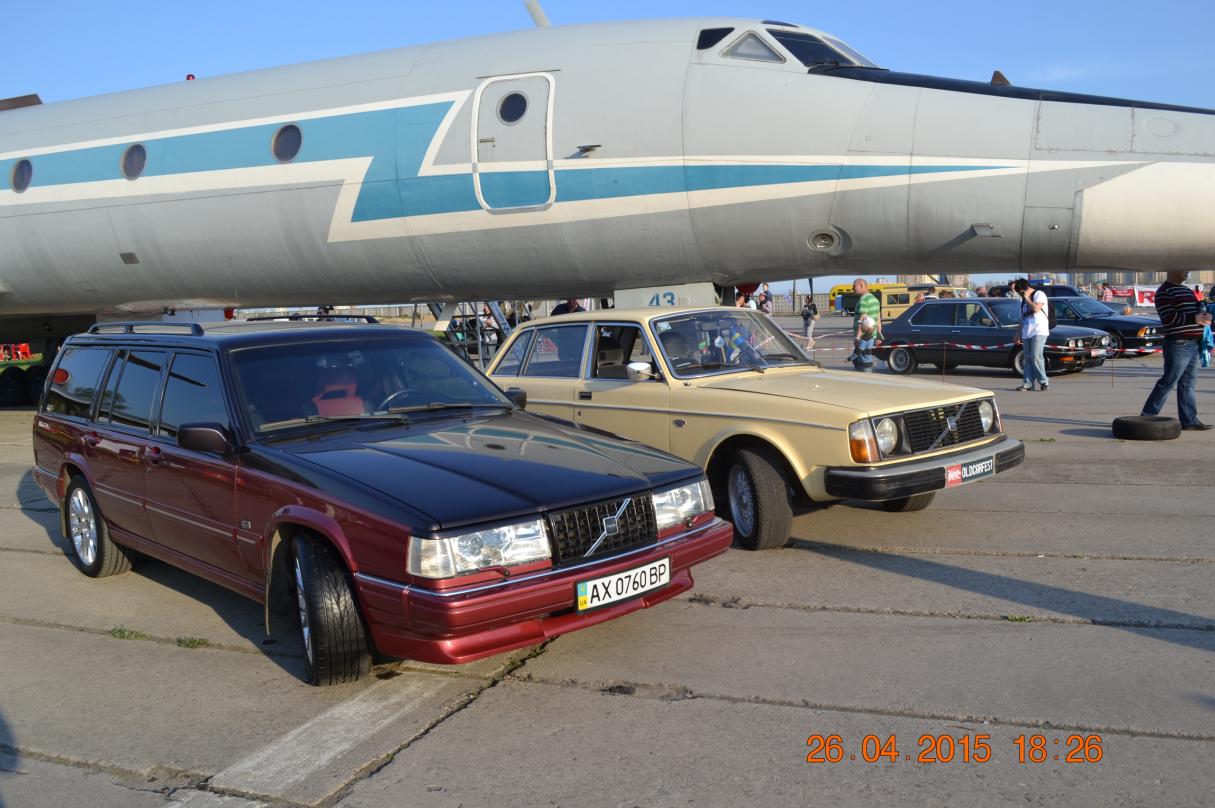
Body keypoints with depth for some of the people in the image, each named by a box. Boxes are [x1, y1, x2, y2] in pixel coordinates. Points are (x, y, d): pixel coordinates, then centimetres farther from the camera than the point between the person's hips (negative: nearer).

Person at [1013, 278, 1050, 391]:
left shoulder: (1039, 295, -2)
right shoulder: (1024, 300, 20)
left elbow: (1036, 308, -20)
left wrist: (1027, 299, -8)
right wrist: (1019, 334, 21)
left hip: (1039, 332, -7)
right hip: (1026, 334, 7)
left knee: (1036, 357, -15)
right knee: (1028, 359, 3)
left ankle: (1044, 382, -8)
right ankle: (1028, 383, 1)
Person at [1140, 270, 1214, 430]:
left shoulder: (1185, 290, 20)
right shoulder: (1164, 292, -10)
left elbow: (1193, 309, 28)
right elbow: (1167, 318, -20)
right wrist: (1194, 318, -24)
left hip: (1193, 343, 9)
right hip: (1179, 344, -9)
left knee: (1188, 383, 11)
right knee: (1167, 382, -7)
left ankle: (1189, 420, 15)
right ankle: (1147, 417, -1)